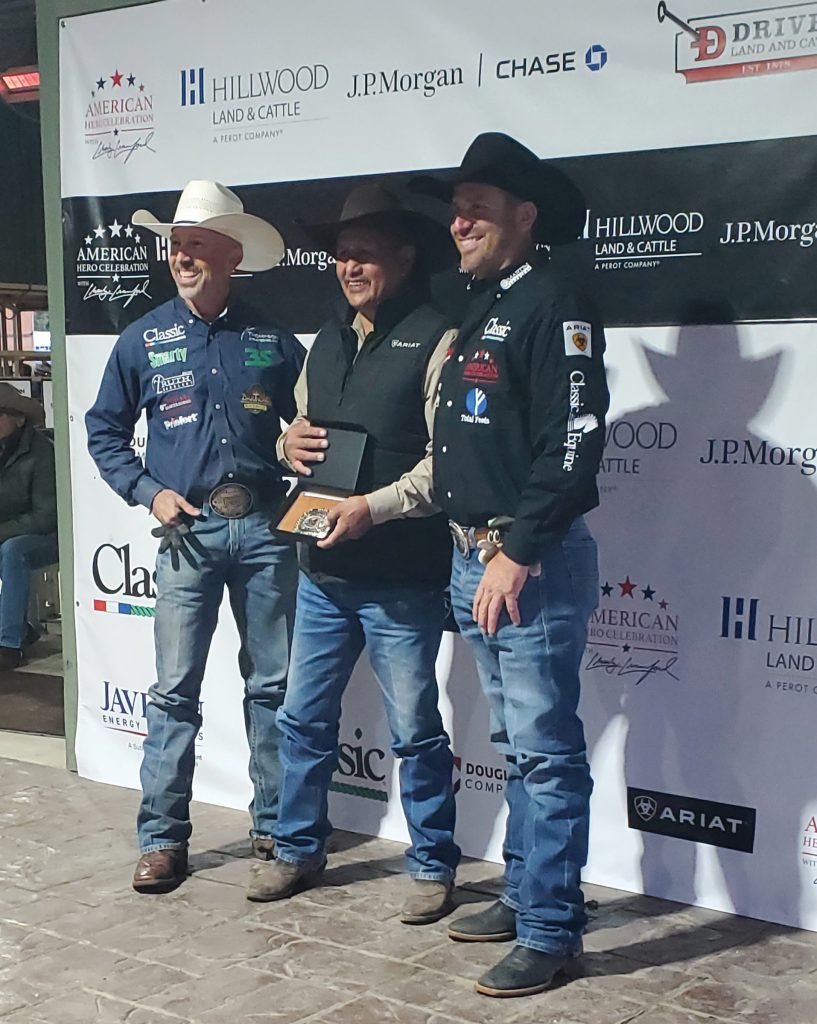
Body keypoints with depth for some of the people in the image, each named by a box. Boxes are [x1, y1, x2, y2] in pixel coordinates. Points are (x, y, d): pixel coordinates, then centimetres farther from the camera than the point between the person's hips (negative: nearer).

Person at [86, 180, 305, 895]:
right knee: (175, 690, 1)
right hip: (188, 530, -1)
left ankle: (275, 824, 23)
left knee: (273, 683, 8)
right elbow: (105, 431, 10)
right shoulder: (144, 340, 4)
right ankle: (163, 837, 11)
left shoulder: (274, 342, 6)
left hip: (265, 528, 1)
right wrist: (148, 492, -2)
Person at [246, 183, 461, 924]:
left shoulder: (435, 340, -9)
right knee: (304, 717, 16)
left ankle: (433, 866, 22)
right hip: (323, 571, 7)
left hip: (402, 579, -7)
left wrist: (374, 507, -23)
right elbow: (300, 430, 24)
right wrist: (291, 443, 1)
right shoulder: (327, 344, 15)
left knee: (415, 731, 5)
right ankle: (299, 849, 33)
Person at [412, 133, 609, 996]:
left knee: (544, 752, -2)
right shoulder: (476, 311, 18)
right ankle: (525, 894, 29)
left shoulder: (554, 308, -10)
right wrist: (470, 551, 15)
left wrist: (517, 553, -20)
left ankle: (550, 933, 7)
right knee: (518, 746, 17)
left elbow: (572, 444, -19)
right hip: (474, 559, 9)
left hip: (532, 563, -9)